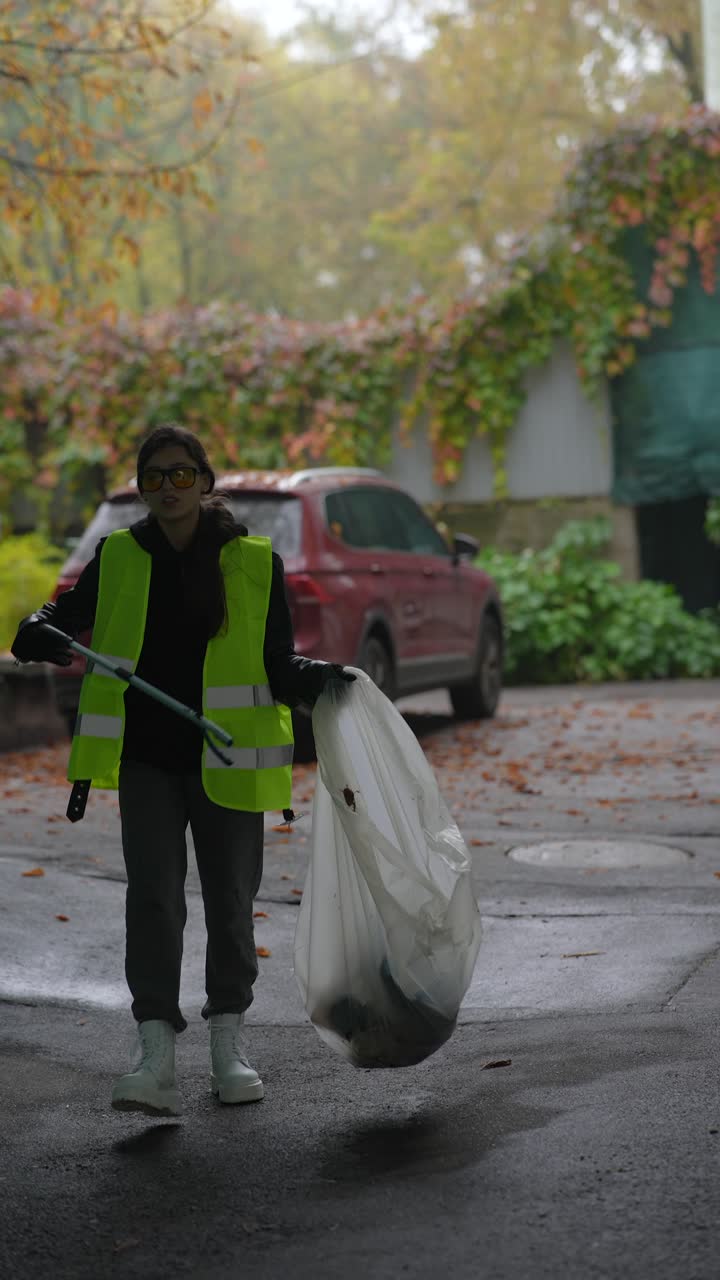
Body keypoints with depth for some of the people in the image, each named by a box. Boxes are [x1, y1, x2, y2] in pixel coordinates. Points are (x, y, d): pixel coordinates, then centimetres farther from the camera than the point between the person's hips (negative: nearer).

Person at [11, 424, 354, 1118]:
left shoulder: (255, 562, -2)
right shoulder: (118, 558, 3)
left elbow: (277, 664, 0)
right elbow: (61, 618, 10)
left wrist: (318, 677, -21)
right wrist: (41, 635, -14)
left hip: (226, 760, 0)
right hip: (145, 761, 0)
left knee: (230, 900, 10)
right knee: (153, 898, -9)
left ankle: (228, 1040, 27)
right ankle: (156, 1055, -11)